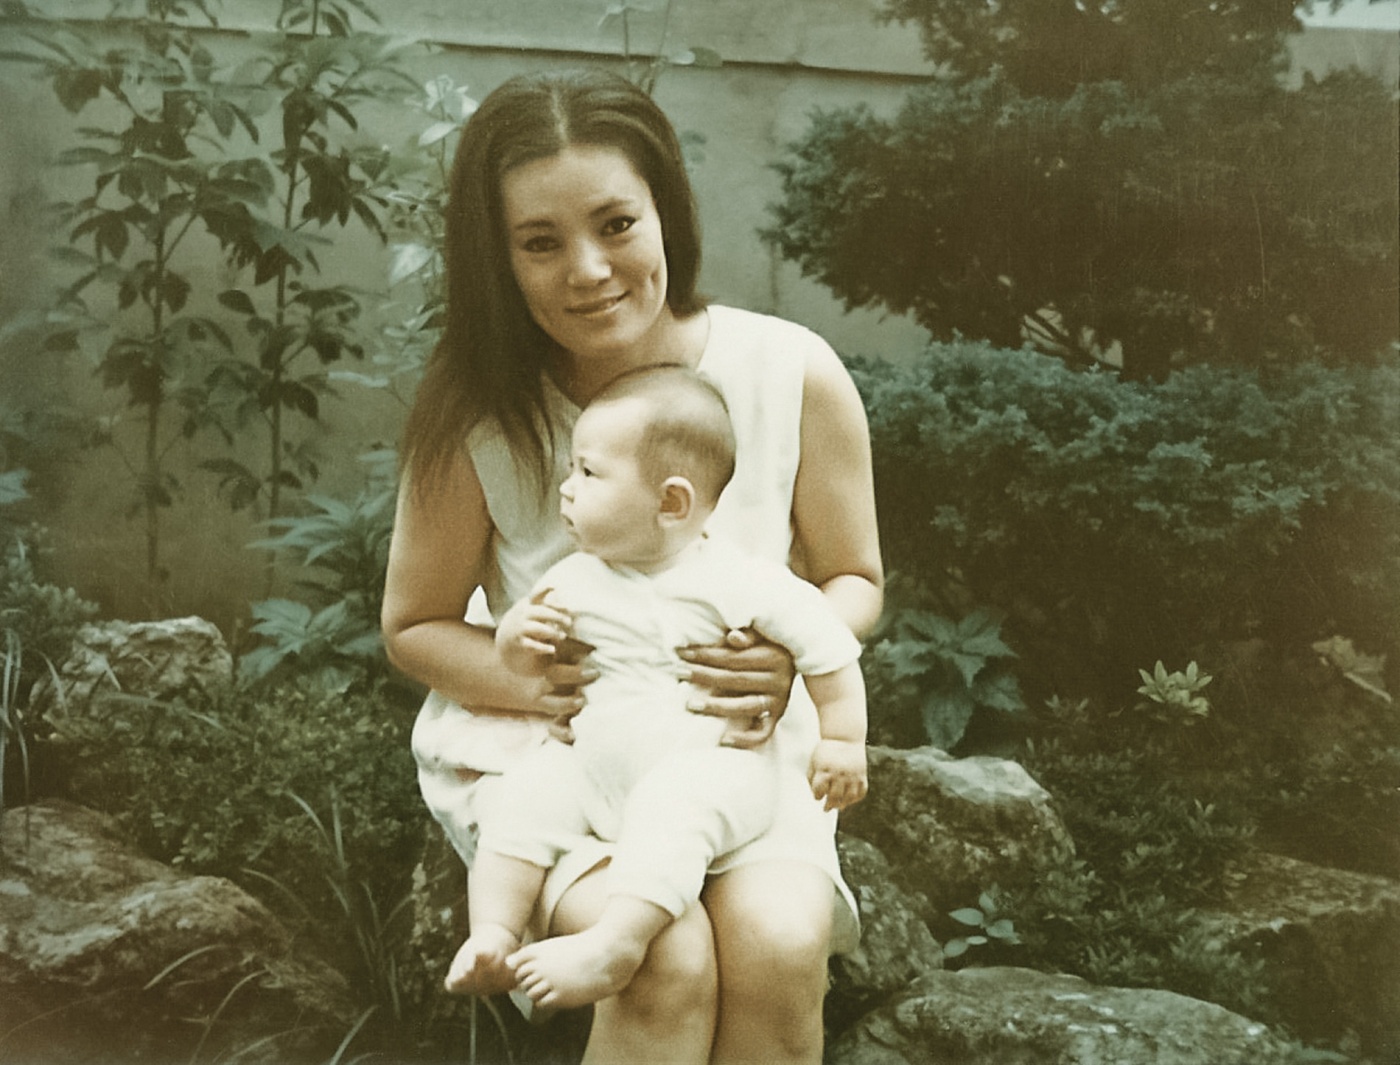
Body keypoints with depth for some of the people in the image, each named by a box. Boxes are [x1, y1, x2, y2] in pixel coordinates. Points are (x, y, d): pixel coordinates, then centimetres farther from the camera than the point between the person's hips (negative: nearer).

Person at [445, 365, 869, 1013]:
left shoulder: (733, 582, -8)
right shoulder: (575, 580, 7)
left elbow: (826, 643, -2)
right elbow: (527, 666, 16)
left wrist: (841, 742, -1)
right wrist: (517, 637, -8)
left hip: (708, 766, -5)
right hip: (595, 763, 6)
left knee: (671, 808, -35)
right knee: (528, 791, -17)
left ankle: (616, 943, -44)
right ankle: (493, 935, -19)